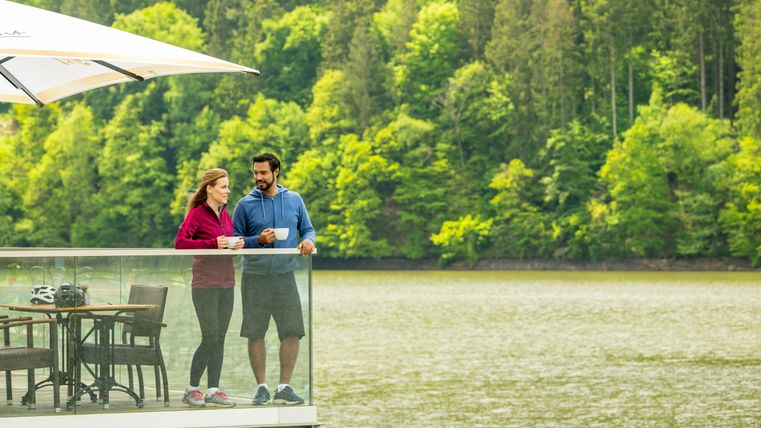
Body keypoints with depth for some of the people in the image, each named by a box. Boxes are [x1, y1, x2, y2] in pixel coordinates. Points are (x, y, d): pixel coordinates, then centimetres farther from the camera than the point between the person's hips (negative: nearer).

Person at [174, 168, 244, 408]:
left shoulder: (225, 214, 13)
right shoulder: (197, 214, -9)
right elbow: (180, 243, -18)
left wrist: (238, 245, 0)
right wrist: (213, 243, -24)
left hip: (226, 284, 7)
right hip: (205, 286, -7)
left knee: (219, 339, 7)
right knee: (210, 338, -6)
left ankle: (213, 390, 12)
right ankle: (191, 390, 4)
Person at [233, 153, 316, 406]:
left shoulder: (294, 200, 9)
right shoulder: (245, 204, 2)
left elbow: (307, 229, 14)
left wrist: (307, 240, -8)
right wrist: (258, 240, -14)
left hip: (285, 276, 1)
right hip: (255, 278, -1)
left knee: (292, 333, -3)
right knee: (255, 334, 1)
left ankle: (284, 387, 7)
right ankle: (262, 387, 12)